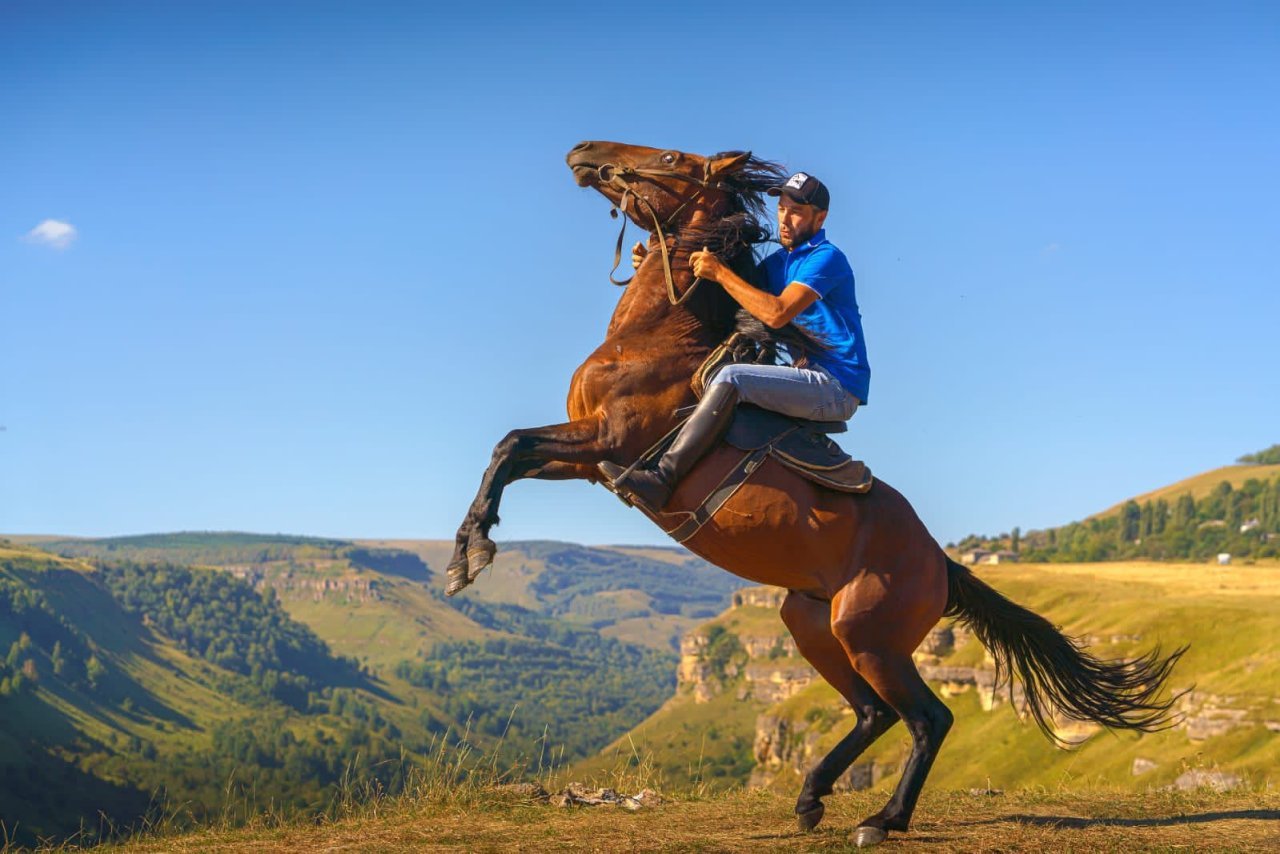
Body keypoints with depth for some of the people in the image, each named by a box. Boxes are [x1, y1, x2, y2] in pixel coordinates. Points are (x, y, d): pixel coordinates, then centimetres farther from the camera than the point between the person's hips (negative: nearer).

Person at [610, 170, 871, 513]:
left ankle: (661, 479, -33)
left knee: (730, 378, -28)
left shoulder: (826, 258, -11)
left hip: (837, 387, -10)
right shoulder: (778, 262, 16)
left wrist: (720, 272, -18)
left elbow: (777, 313, -24)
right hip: (810, 381, 10)